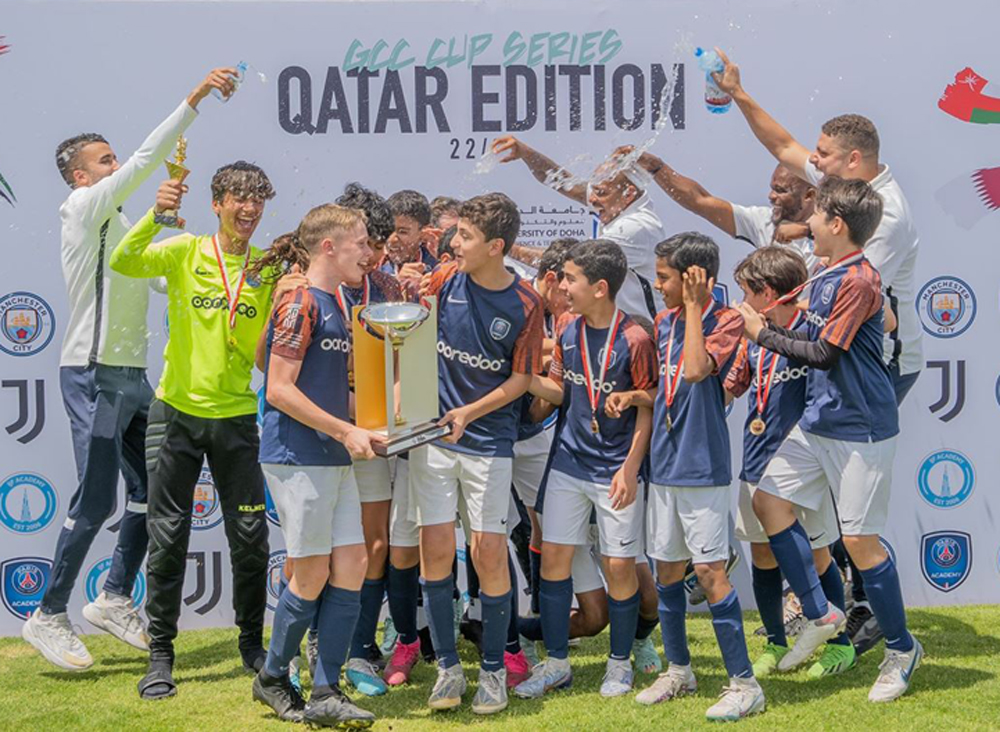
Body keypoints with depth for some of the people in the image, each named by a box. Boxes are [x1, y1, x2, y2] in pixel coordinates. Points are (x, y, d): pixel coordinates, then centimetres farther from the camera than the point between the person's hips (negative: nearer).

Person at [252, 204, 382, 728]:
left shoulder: (335, 307, 16)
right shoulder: (300, 304, -12)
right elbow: (279, 390, -17)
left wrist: (360, 429, 9)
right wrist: (346, 432, -15)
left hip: (335, 460, 9)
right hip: (298, 458, -9)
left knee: (351, 566, 3)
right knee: (313, 575, -2)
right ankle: (272, 678, 17)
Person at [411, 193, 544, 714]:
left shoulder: (524, 304, -7)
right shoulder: (445, 280, -2)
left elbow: (521, 378, -2)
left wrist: (469, 412, -13)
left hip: (489, 440, -2)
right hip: (431, 433, 2)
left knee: (489, 552, -3)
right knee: (435, 548, 0)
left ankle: (493, 671, 12)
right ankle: (447, 667, 13)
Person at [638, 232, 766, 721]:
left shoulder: (726, 322, -10)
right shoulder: (664, 321, 11)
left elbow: (694, 371, -27)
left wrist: (694, 305, -20)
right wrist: (633, 396, 4)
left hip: (702, 466, -7)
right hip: (664, 463, 7)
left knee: (709, 571, -9)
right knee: (667, 570, 13)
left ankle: (744, 684, -3)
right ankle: (678, 670, 27)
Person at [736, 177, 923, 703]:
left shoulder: (858, 280, -19)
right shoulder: (825, 277, 10)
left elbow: (823, 353, -19)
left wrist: (763, 334, -9)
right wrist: (766, 328, 6)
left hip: (860, 431, -9)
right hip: (817, 422, 9)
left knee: (859, 539, -4)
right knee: (768, 500, 8)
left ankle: (901, 649, 13)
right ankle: (819, 615, 16)